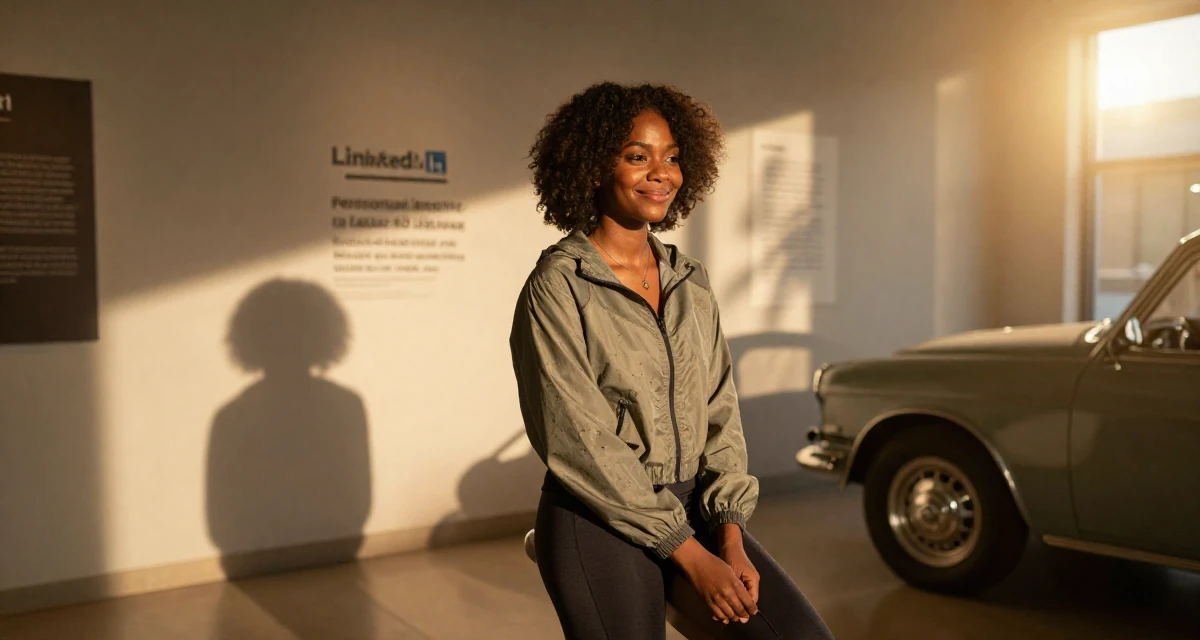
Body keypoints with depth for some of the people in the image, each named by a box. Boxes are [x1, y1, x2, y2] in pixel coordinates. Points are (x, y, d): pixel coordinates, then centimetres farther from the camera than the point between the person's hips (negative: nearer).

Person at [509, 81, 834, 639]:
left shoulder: (691, 283, 8)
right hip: (599, 525, -4)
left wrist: (730, 538, -7)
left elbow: (719, 412, 7)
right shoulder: (557, 287, -9)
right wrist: (692, 557, -14)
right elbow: (581, 442, -14)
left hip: (692, 508, 4)